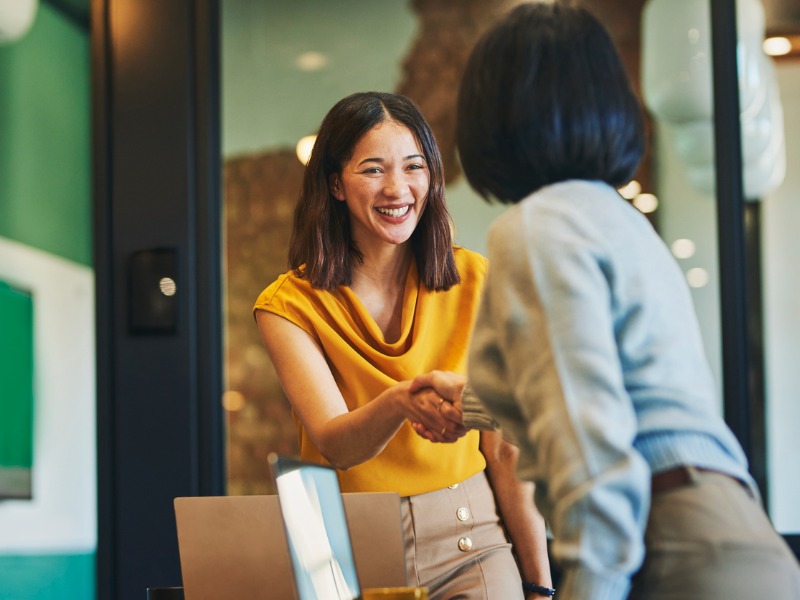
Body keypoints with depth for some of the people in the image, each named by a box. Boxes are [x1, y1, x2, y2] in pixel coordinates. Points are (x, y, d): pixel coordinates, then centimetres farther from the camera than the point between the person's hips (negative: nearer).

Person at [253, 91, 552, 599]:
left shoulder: (473, 282, 1)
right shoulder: (289, 305, -2)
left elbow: (506, 450, 1)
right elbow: (334, 445, -16)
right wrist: (399, 402, -36)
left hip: (468, 541, 1)